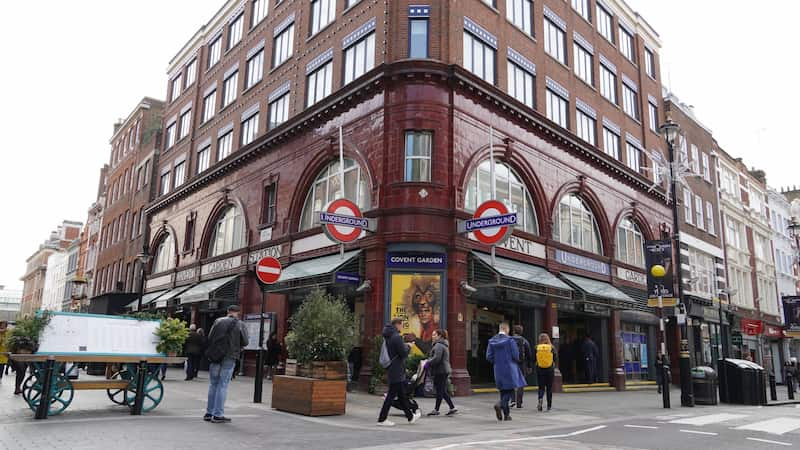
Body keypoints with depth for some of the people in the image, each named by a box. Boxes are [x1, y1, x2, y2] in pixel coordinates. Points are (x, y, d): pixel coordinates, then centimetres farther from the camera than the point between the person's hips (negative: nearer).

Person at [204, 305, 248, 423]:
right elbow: (245, 342, -3)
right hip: (229, 358, -3)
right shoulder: (240, 325, -2)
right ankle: (218, 415, 2)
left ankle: (209, 413, 18)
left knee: (213, 385, 13)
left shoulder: (218, 321, 6)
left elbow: (209, 338, 4)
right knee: (222, 386, 1)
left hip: (214, 356, 3)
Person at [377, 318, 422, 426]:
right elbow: (404, 353, -19)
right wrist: (407, 346, -1)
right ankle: (382, 419, 2)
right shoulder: (396, 337, -19)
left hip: (391, 369, 10)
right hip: (397, 371, -10)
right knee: (392, 394, -3)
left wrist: (404, 345, 11)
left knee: (402, 394, 17)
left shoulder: (387, 336, 11)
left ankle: (411, 417, 29)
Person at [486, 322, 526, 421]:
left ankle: (506, 414, 14)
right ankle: (500, 404, -20)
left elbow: (489, 357, 0)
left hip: (498, 369, 5)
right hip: (509, 369, -5)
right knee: (510, 389, 3)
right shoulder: (510, 340, -10)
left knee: (503, 390, 13)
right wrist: (516, 361, 10)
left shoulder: (492, 341, 2)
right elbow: (516, 356, -11)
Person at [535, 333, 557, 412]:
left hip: (540, 370, 0)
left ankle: (540, 399, -19)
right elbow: (555, 359, -1)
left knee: (541, 387, 8)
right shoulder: (552, 348, -5)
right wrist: (553, 368, 13)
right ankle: (549, 405, 17)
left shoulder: (537, 348, -6)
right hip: (550, 370, 0)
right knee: (549, 388, 12)